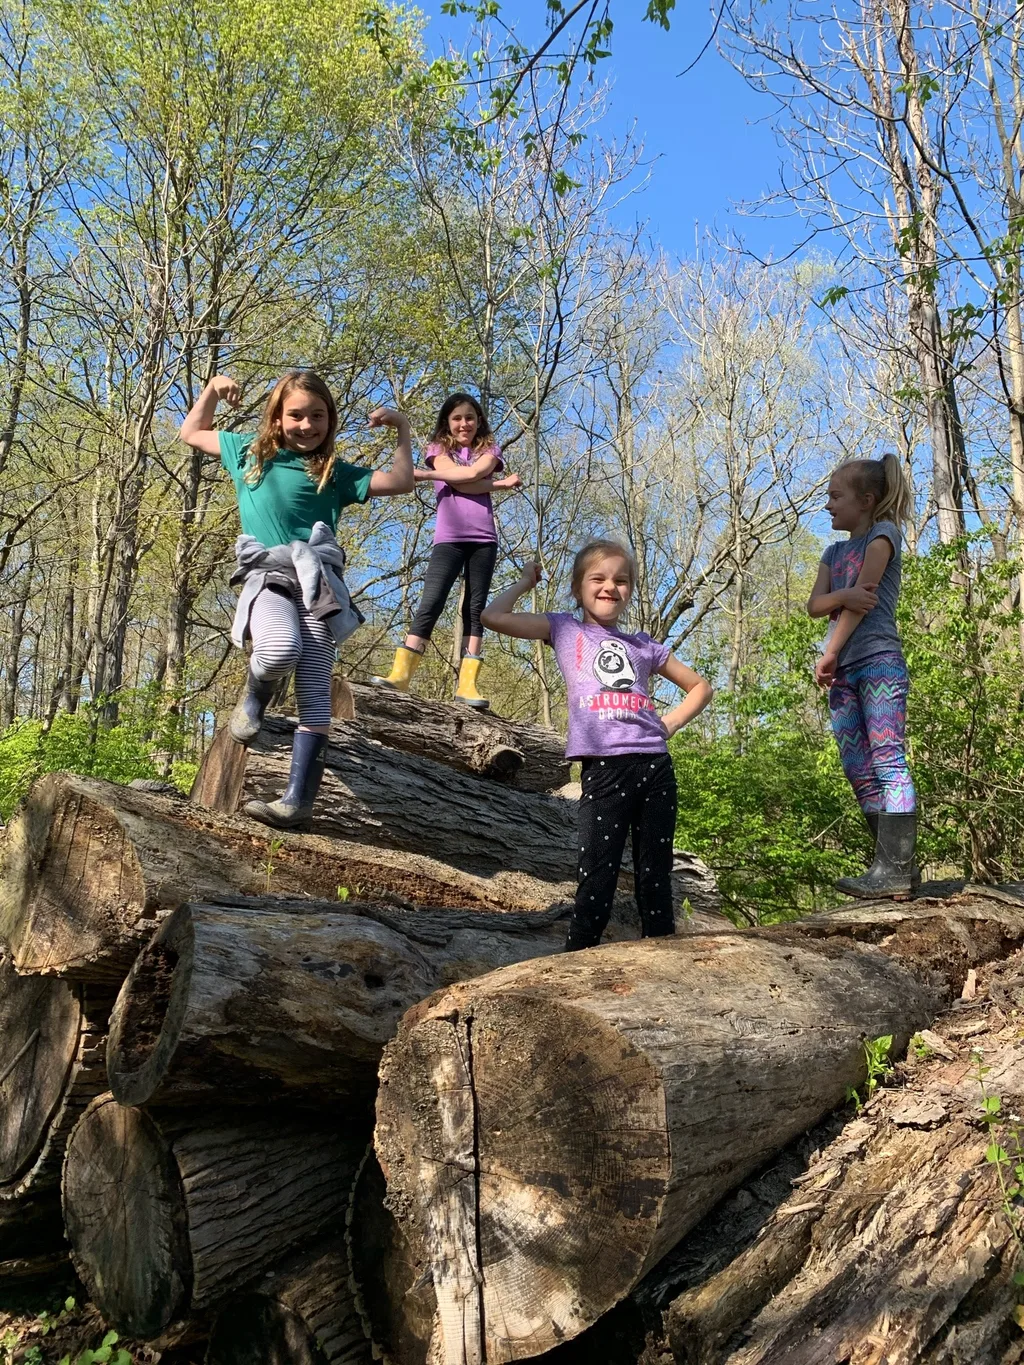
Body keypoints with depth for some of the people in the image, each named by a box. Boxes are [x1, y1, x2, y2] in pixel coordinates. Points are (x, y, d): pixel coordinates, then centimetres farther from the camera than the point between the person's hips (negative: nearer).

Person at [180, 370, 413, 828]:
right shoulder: (248, 452, 24)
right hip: (266, 576, 0)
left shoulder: (335, 473, 19)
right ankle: (253, 697, 3)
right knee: (280, 650, -33)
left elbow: (399, 482, 11)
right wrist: (212, 389, 26)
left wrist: (403, 430, 9)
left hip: (317, 580, 0)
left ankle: (298, 798, -10)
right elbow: (192, 433, 37)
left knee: (314, 694, -10)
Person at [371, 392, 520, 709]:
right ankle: (400, 674, -17)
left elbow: (472, 473, -6)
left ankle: (467, 684, -8)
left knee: (475, 609, -3)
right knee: (430, 604, -12)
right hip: (448, 539, -1)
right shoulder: (438, 448, 14)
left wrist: (426, 475, -1)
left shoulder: (489, 450, 16)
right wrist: (501, 484, -6)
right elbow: (460, 480, -7)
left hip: (483, 539, 2)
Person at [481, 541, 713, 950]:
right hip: (603, 770, -3)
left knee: (655, 877, 7)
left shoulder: (643, 646, 19)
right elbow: (494, 617, 2)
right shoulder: (565, 630, 12)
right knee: (597, 881, -7)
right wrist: (527, 581, 16)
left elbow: (700, 687, 29)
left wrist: (669, 723, 12)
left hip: (655, 766, 3)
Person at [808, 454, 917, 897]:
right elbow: (815, 605, 7)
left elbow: (863, 598, -8)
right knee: (857, 769, 3)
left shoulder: (884, 533, 2)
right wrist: (843, 596, -15)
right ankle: (894, 866, 6)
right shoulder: (834, 553, 22)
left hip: (879, 660, -7)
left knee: (887, 760, -15)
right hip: (843, 670, 8)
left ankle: (894, 869, -20)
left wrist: (830, 653, -9)